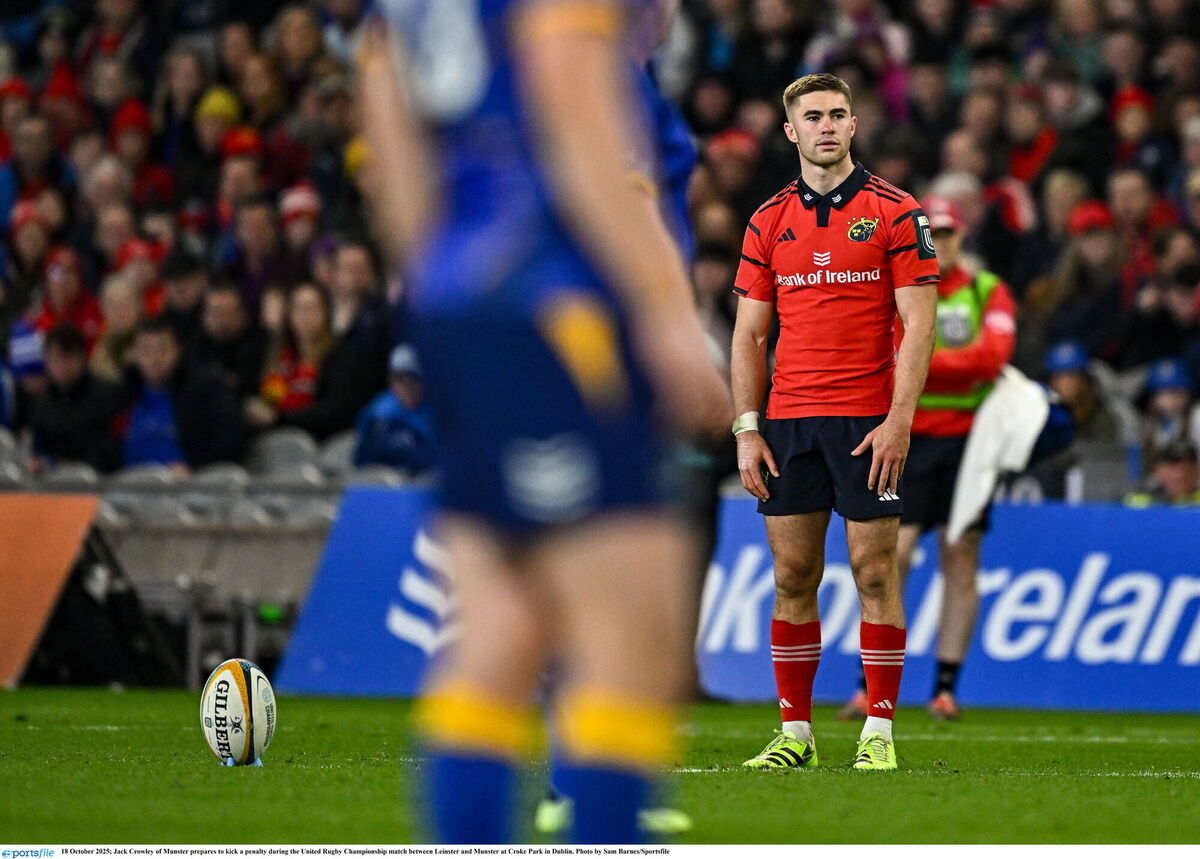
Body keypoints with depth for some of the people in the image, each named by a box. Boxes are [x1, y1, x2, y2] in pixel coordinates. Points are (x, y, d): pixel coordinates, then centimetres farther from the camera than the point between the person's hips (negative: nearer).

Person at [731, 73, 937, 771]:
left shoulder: (896, 212, -1)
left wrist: (898, 420, -14)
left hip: (869, 420, -3)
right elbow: (750, 333, 12)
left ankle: (880, 731, 2)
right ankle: (796, 733, 9)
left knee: (875, 573, -3)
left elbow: (920, 325, -5)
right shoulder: (769, 221, 10)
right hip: (788, 423, 3)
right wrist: (747, 429, 3)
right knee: (793, 576, 4)